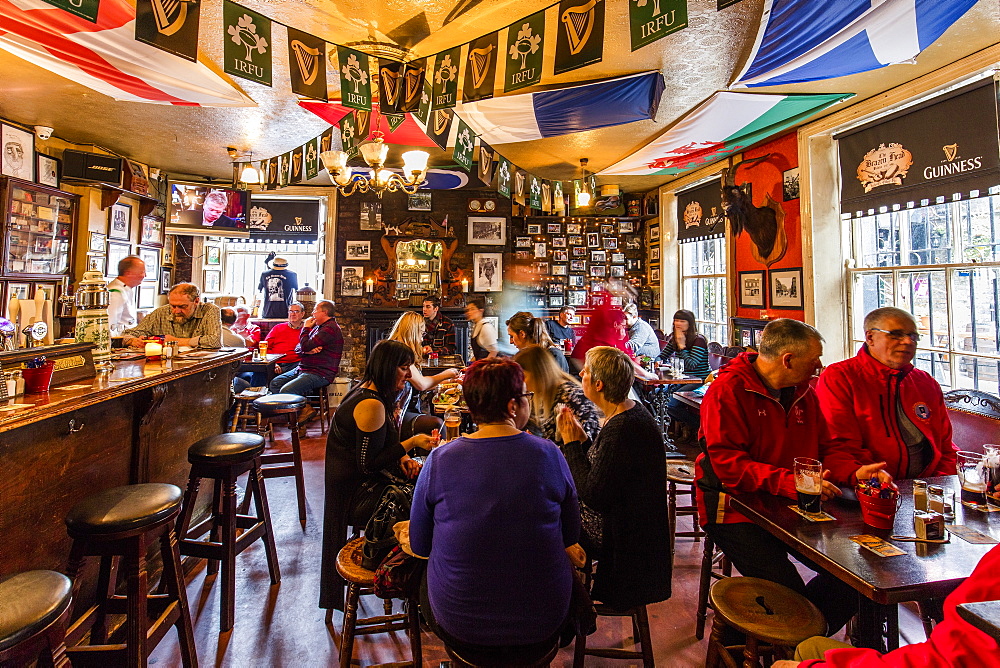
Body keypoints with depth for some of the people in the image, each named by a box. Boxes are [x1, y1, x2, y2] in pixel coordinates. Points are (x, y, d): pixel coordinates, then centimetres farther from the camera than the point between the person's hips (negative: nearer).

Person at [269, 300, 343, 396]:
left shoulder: (330, 328, -13)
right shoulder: (317, 327, 21)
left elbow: (305, 346, -19)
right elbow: (297, 349, 18)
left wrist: (306, 327, -1)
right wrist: (308, 351, -7)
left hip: (320, 374, -11)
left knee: (286, 390, -26)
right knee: (274, 383, 1)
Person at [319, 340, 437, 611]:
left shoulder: (366, 391, 7)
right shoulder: (371, 404, -23)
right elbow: (368, 464, -22)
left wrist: (401, 459, -2)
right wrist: (411, 443, -20)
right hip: (356, 494, -10)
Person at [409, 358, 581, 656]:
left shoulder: (439, 460, -15)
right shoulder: (549, 455, -15)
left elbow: (419, 546, -2)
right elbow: (571, 535, 0)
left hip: (458, 626, 0)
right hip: (542, 625, 1)